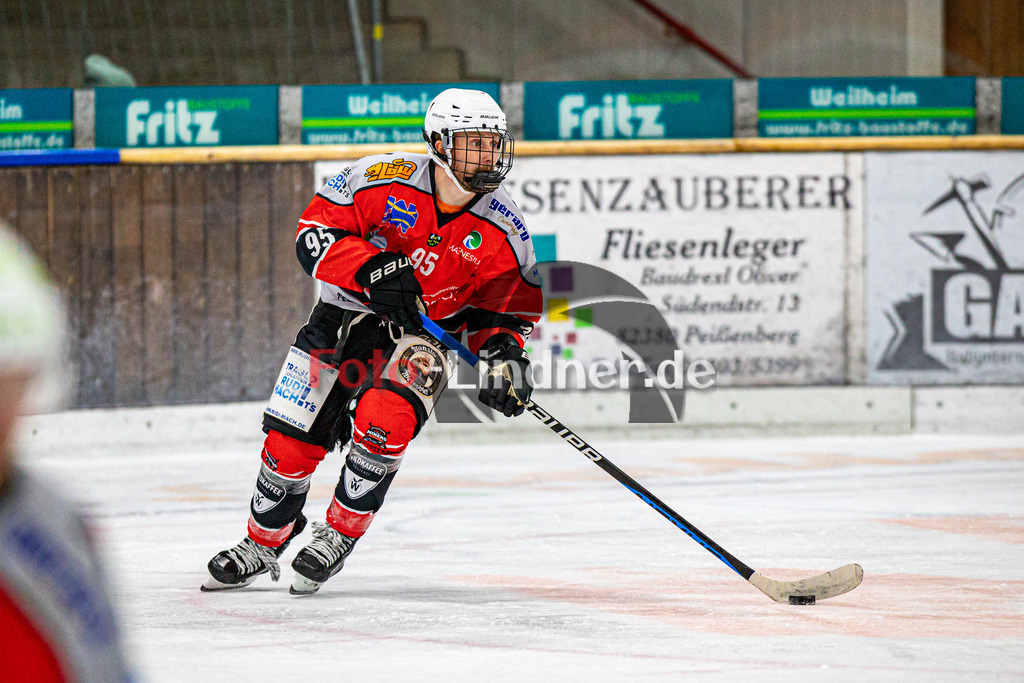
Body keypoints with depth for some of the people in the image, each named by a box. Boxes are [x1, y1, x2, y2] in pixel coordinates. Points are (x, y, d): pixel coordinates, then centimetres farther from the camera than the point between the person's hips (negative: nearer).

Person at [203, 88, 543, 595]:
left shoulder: (503, 230, -11)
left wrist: (505, 350, -20)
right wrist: (372, 269, -30)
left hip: (417, 340, 0)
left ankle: (338, 536, -7)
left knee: (384, 423, -29)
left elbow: (507, 306, -1)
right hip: (343, 318, 0)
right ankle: (263, 543, 26)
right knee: (290, 440, -2)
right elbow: (315, 230, -16)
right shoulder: (385, 180, -19)